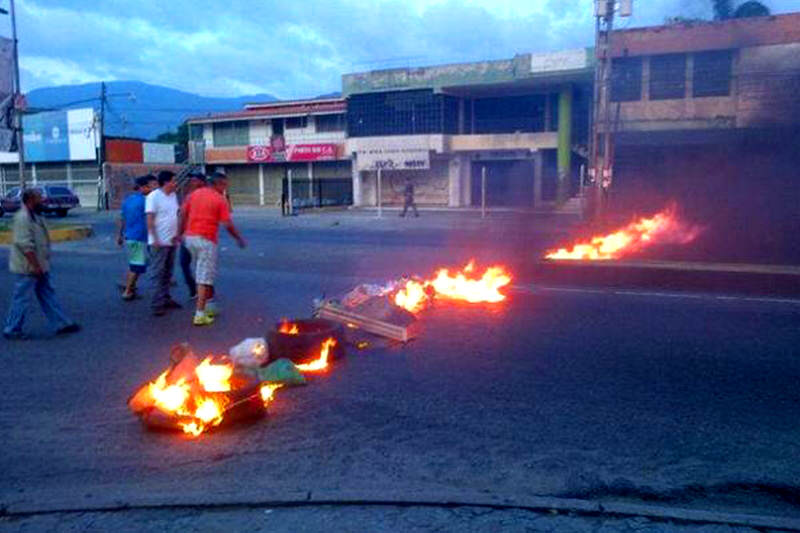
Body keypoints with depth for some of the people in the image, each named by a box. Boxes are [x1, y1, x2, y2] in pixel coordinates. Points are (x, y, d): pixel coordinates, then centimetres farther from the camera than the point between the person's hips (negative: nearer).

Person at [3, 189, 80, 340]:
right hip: (29, 268, -10)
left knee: (48, 295, 13)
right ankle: (11, 330, 11)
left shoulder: (35, 216, 12)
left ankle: (62, 323, 18)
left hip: (39, 266, 10)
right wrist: (35, 266, -24)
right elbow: (25, 245, -25)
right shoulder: (23, 218, -19)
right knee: (21, 299, 0)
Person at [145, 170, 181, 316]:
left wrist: (177, 234, 12)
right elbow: (150, 219, -14)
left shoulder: (173, 196, 12)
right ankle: (157, 304, -3)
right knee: (158, 273, -5)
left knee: (168, 272, 14)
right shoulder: (153, 196, -10)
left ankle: (165, 299, 23)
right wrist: (155, 239, -20)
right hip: (159, 242, -7)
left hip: (171, 241, 8)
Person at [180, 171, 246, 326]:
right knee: (205, 277, -3)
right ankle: (200, 315, -4)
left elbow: (183, 214, 11)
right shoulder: (220, 199, -6)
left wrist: (183, 232, 19)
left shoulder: (194, 194, 11)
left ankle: (209, 304, 27)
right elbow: (228, 225, -9)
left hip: (190, 238, 7)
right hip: (206, 240, -6)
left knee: (204, 273, 21)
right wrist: (239, 239, 3)